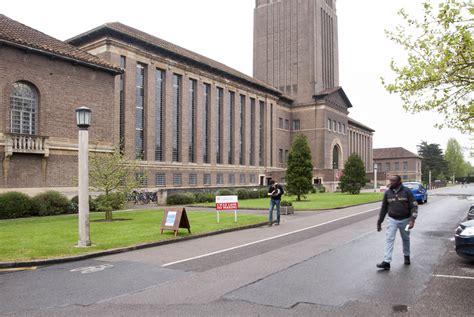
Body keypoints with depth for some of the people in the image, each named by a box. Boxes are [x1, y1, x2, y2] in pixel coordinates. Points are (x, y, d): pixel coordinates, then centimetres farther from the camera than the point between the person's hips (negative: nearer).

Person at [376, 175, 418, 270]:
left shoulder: (407, 191, -8)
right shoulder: (387, 193, 0)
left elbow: (414, 206, -9)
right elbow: (384, 208, 7)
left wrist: (412, 219, -22)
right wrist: (379, 222, 7)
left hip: (404, 220, -1)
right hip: (392, 220, 1)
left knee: (406, 239, 16)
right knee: (389, 239, -10)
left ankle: (407, 256, 41)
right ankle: (386, 262, -13)